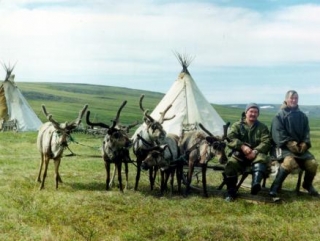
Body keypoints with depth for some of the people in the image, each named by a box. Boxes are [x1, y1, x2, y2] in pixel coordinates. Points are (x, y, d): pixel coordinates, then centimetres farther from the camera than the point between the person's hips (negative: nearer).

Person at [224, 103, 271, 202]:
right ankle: (231, 192, -22)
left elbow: (266, 142, 0)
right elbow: (230, 139, -4)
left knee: (261, 159, -36)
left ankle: (256, 184, -59)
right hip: (240, 153, 0)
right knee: (231, 163, -31)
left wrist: (255, 151, -20)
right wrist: (242, 146, -22)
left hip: (256, 153, 0)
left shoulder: (262, 127, 14)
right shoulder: (237, 125, 12)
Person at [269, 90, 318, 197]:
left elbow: (306, 132, 10)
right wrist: (290, 143, -23)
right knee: (290, 161, -37)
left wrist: (304, 144, -10)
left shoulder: (302, 116, 15)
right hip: (283, 146, -5)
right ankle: (276, 186, -22)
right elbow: (278, 133, -10)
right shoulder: (279, 116, 0)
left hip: (300, 147, 5)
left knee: (312, 163, -18)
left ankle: (307, 184, 14)